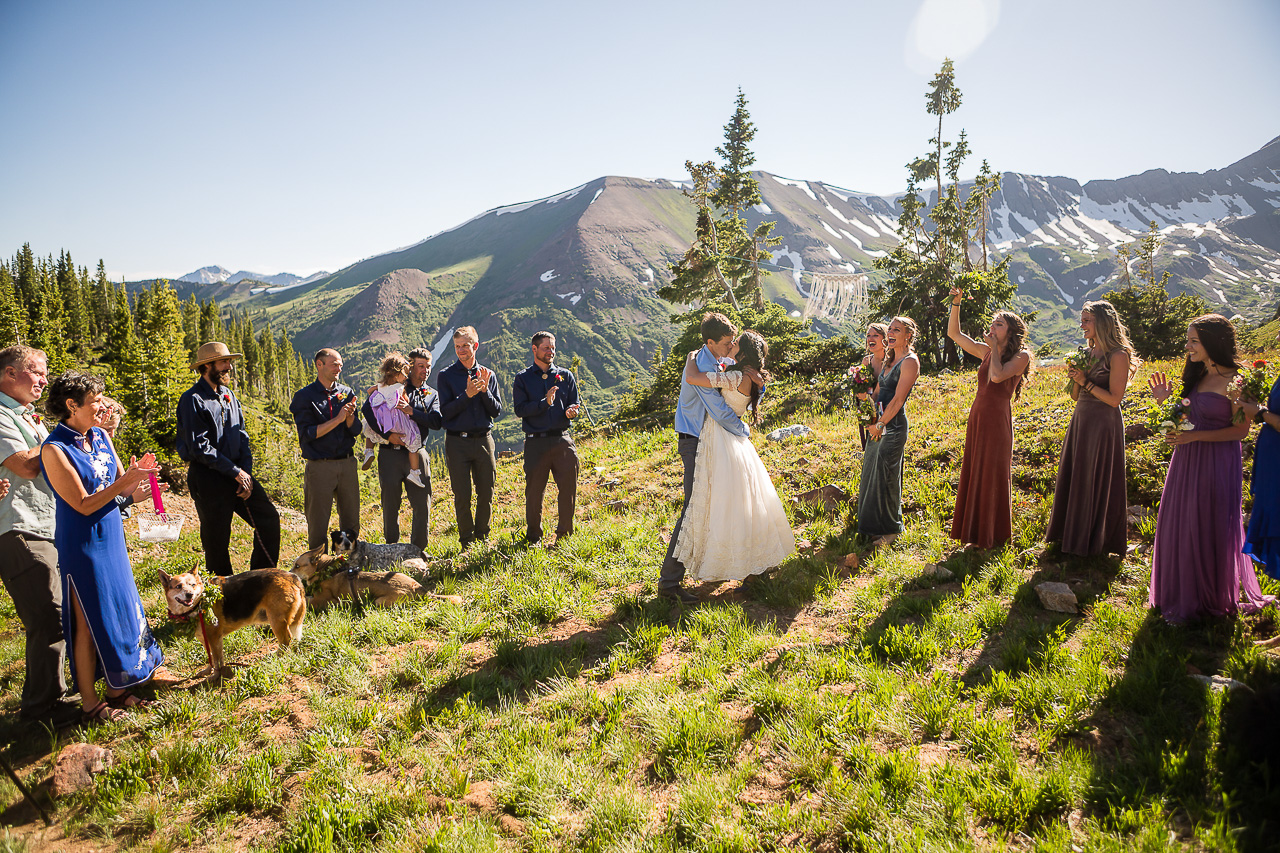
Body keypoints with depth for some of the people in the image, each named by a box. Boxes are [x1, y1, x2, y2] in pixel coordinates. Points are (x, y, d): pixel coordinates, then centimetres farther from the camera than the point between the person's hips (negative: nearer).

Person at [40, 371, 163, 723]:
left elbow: (120, 487, 7)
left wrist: (137, 473, -13)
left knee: (120, 612, 14)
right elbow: (84, 505, -19)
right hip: (80, 545, -7)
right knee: (89, 623, 3)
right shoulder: (54, 450, -18)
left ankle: (117, 690, 29)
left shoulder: (101, 437, 3)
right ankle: (90, 704, 19)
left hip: (111, 538, 7)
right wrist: (127, 479, -27)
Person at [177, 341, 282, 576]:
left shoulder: (228, 395, 13)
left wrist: (247, 472, 0)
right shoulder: (192, 400, -10)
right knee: (217, 539, 2)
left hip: (238, 475, 7)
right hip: (208, 478, -7)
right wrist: (236, 472, -14)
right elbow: (199, 447, -16)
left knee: (269, 518, -1)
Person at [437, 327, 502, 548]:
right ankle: (467, 540, 13)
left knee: (486, 493, 5)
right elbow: (446, 412, -6)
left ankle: (482, 536, 21)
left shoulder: (488, 375, 10)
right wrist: (467, 394, -16)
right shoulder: (446, 376, 3)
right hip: (458, 441, -2)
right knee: (462, 495, -1)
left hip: (483, 440, 3)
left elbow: (497, 411, 6)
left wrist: (485, 391, -9)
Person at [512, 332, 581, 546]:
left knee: (568, 488, 1)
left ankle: (564, 534, 16)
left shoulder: (565, 375, 14)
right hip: (536, 442, -2)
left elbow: (574, 404, 13)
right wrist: (544, 403, -15)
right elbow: (520, 409, -4)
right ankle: (533, 537, 19)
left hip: (563, 440, 2)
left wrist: (571, 411, -10)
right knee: (534, 492, 3)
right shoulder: (522, 378, 7)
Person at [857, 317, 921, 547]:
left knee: (886, 476, -3)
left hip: (893, 425, -9)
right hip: (878, 424, 9)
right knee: (871, 474, 15)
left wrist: (880, 424, -13)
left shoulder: (910, 361, -12)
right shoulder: (888, 360, 15)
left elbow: (898, 399, -16)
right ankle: (872, 527, 29)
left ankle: (890, 530, 11)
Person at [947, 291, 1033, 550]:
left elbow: (997, 376, -22)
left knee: (992, 476, 1)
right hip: (976, 417, 6)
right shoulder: (986, 351, 12)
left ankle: (994, 536, 15)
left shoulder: (1020, 356, -5)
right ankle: (976, 533, 23)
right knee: (973, 474, 11)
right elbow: (954, 334, 14)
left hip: (997, 419, -6)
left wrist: (995, 347, -8)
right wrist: (955, 304, 3)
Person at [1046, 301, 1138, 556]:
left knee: (1097, 482, 2)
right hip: (1080, 420, 8)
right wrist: (1076, 379, -6)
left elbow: (1114, 399, -16)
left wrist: (1086, 382, -16)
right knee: (1074, 478, 14)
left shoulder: (1118, 355, -12)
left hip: (1103, 423, -8)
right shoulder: (1087, 353, 11)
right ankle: (1072, 533, 27)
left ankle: (1096, 541, 16)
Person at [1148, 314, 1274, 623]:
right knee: (1179, 525, 12)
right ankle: (1182, 594, 27)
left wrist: (1195, 436, -21)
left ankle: (1212, 598, 21)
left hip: (1216, 463, -7)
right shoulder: (1197, 375, 9)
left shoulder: (1234, 381, -13)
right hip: (1187, 460, 7)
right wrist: (1164, 401, -1)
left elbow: (1241, 430, -14)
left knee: (1208, 529, 3)